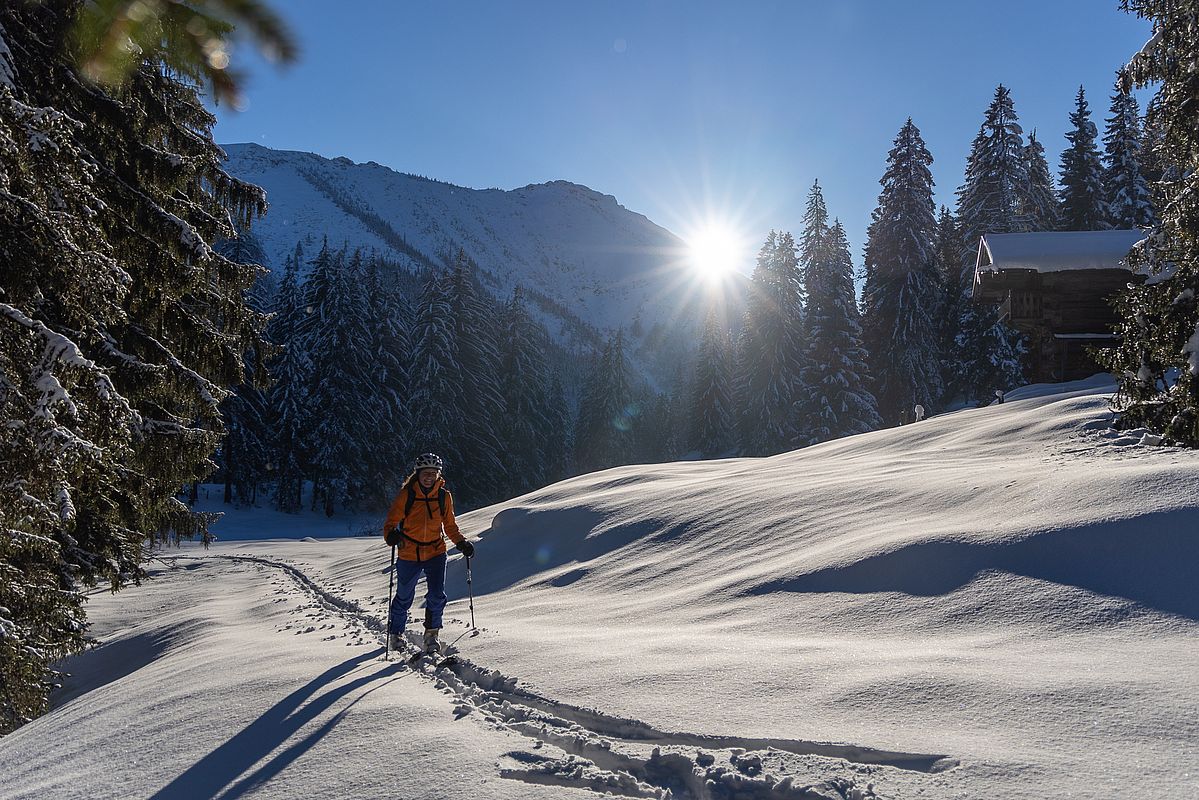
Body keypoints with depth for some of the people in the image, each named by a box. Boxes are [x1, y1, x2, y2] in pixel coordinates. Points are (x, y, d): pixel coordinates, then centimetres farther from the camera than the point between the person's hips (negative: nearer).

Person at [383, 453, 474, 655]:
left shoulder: (444, 496, 0)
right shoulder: (406, 494, -8)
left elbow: (449, 525, 11)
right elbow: (391, 522, -7)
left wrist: (462, 543, -3)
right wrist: (391, 535, -29)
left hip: (436, 553, 1)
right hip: (408, 555, -1)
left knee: (437, 596, -9)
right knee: (404, 598, 12)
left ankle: (431, 634, 12)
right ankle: (396, 634, 35)